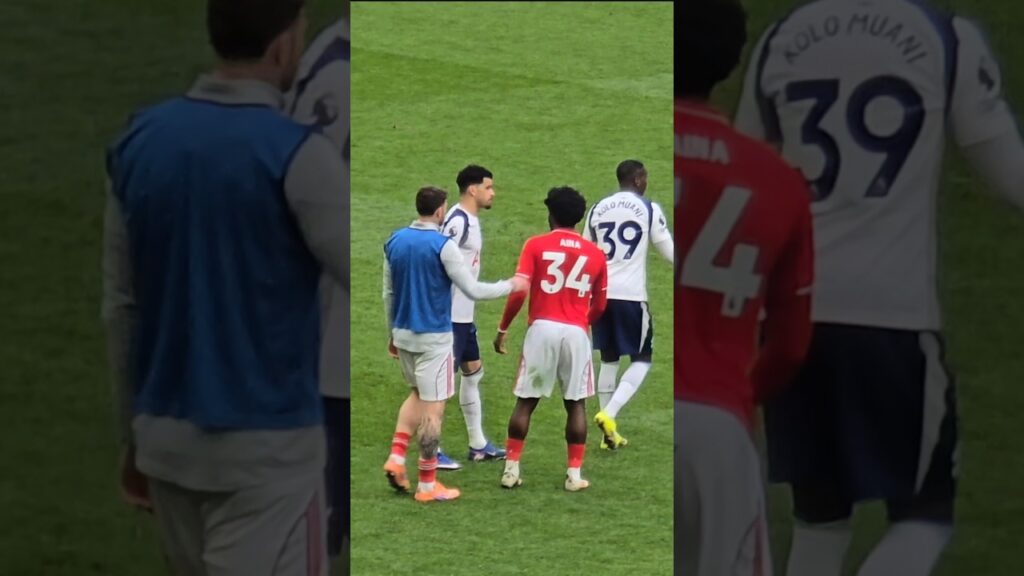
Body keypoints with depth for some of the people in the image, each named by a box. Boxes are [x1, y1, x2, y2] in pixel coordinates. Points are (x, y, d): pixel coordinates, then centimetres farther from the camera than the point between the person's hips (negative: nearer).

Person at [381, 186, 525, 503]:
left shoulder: (395, 241, 3)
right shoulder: (443, 246, -16)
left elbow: (388, 292, 11)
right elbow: (473, 290, -14)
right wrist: (511, 286, 1)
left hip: (403, 333, 6)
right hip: (434, 338, -6)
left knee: (417, 395, 24)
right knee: (432, 408, 1)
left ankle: (396, 458, 9)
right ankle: (427, 485, 5)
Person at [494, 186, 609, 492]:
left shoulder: (536, 245, -1)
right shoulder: (595, 254, 8)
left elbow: (518, 292, -7)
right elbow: (599, 306, 13)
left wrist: (503, 329, 2)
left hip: (542, 328, -1)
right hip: (577, 332, 1)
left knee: (526, 401, 7)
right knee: (576, 404, 9)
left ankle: (512, 469, 8)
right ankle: (575, 473, 8)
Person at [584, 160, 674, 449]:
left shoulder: (597, 210, 9)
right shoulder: (649, 210, -4)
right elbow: (670, 252, 1)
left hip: (600, 294, 4)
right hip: (631, 295, -4)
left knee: (608, 360, 16)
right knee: (641, 360, 8)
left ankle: (610, 433, 16)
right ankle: (609, 414, -13)